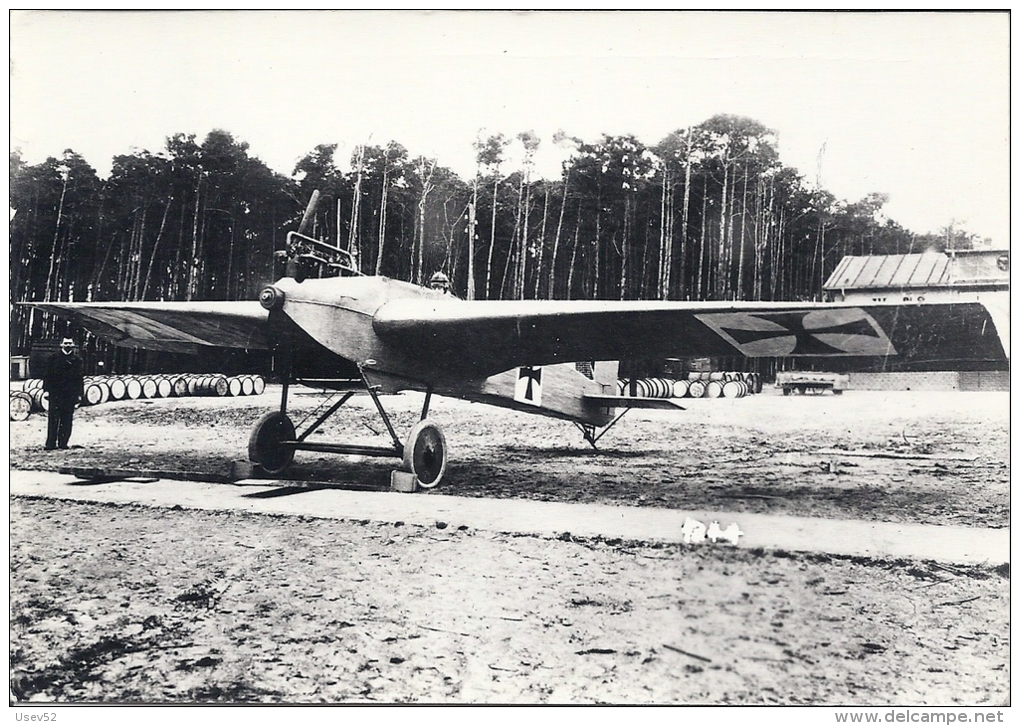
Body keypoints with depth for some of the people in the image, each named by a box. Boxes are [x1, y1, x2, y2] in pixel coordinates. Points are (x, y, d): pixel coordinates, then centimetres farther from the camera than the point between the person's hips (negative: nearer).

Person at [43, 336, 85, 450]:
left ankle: (63, 443, 8)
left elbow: (80, 378, 8)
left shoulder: (77, 360, 8)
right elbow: (48, 375, 7)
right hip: (56, 393, -1)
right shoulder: (54, 358, 8)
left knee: (67, 419, 2)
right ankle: (51, 443, -1)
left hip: (70, 394, 1)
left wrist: (79, 394, 3)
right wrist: (46, 389, 0)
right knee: (53, 418, -3)